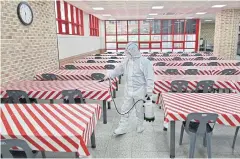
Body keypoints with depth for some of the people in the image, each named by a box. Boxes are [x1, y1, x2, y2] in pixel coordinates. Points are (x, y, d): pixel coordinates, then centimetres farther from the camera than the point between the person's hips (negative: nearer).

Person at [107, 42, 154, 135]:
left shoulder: (145, 62, -14)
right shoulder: (126, 61, 4)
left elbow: (149, 78, -14)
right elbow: (118, 70, 20)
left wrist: (149, 91, -16)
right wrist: (109, 75, 24)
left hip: (140, 91, -5)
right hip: (128, 91, 5)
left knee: (140, 110, 10)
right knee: (125, 109, 8)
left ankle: (140, 126, 32)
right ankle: (123, 128, 20)